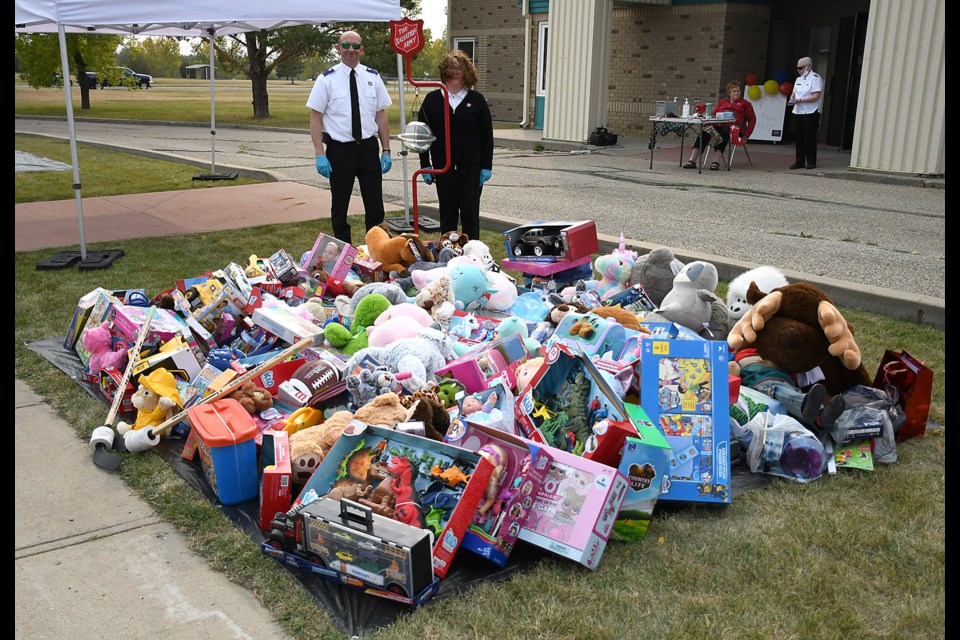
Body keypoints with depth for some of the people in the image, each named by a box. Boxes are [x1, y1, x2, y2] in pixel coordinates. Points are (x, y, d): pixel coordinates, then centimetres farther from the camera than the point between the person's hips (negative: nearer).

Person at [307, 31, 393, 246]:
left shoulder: (373, 77, 6)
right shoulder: (326, 79, -2)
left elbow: (381, 115, 8)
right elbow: (315, 117, -4)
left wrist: (386, 151, 3)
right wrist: (320, 154, -12)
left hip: (368, 147, 2)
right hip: (339, 149, -2)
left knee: (375, 206, 4)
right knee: (340, 207, 8)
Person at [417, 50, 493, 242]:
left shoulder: (476, 100, 2)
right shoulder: (432, 99, 4)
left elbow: (487, 135, 2)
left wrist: (486, 166, -3)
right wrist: (425, 165, 0)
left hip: (471, 166, -1)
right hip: (443, 166, 1)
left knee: (470, 212, 2)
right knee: (447, 212, 7)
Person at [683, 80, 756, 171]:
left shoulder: (745, 103, 23)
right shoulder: (722, 101, 32)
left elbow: (752, 119, 18)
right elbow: (713, 113, 25)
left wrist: (746, 135, 3)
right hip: (718, 125, 3)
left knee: (724, 132, -40)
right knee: (704, 132, -31)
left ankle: (716, 162, -51)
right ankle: (692, 160, -42)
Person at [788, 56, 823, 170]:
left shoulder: (815, 78, -7)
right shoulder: (799, 79, 17)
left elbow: (816, 96, -15)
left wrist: (800, 100, -19)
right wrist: (792, 98, -2)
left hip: (810, 113, -7)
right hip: (797, 112, 7)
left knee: (809, 138, -3)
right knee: (799, 138, 7)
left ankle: (811, 162, 3)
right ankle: (800, 162, 12)